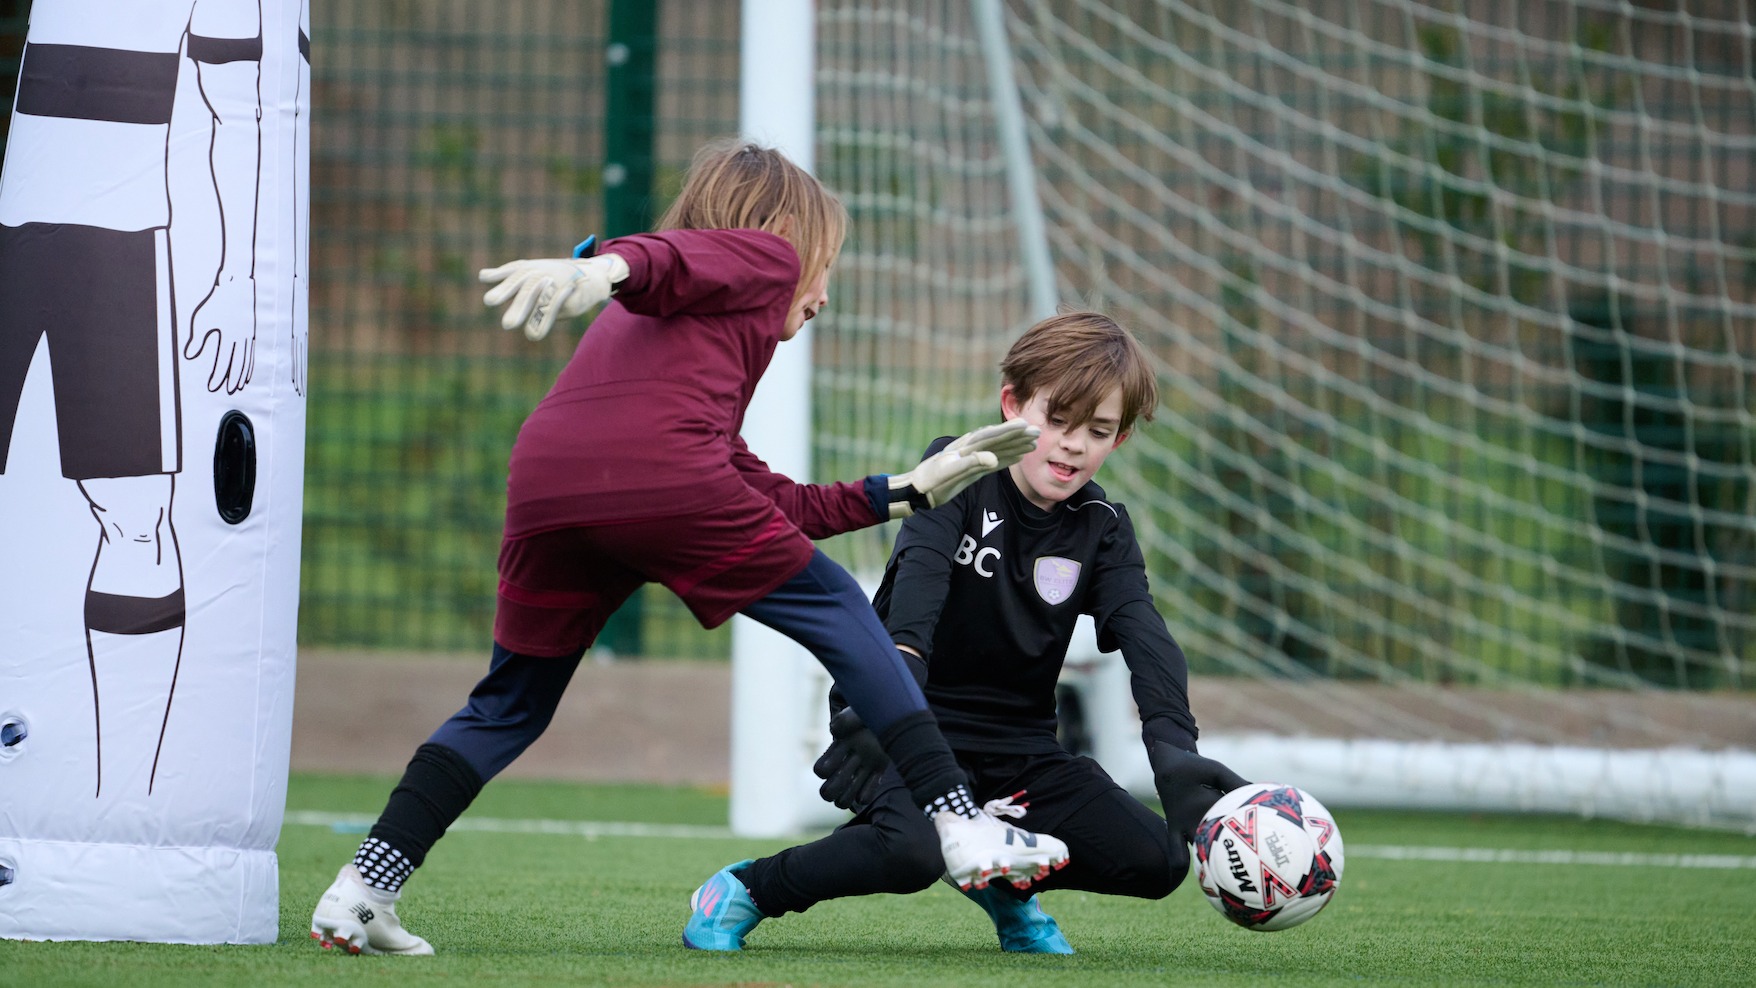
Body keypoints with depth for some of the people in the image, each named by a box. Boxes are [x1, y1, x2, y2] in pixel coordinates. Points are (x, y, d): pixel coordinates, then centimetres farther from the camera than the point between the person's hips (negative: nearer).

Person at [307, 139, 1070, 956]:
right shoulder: (765, 254, 23)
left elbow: (772, 503, 39)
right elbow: (678, 256, -3)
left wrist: (904, 493, 45)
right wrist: (604, 268, -24)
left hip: (546, 481, 6)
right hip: (663, 475, -6)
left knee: (510, 707, 20)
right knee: (842, 618, 11)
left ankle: (363, 889, 9)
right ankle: (958, 823, 6)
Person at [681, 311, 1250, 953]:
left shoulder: (1102, 530, 2)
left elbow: (1144, 635, -15)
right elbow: (921, 574, -29)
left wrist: (1173, 744, -35)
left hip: (1017, 743, 5)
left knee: (1157, 862, -11)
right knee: (914, 848, -36)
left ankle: (1003, 878, 18)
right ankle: (743, 890, -10)